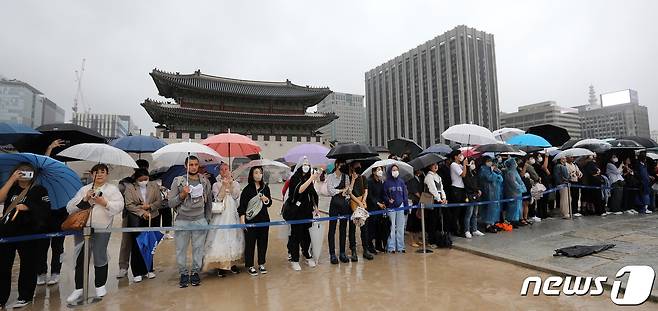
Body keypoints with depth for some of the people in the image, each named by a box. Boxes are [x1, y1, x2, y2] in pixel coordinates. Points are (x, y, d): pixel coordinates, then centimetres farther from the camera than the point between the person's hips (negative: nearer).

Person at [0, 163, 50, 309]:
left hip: (28, 232, -4)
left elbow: (46, 209, -7)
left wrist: (28, 207, -18)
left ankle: (25, 297, 17)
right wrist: (12, 179, -10)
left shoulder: (39, 190, 0)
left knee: (27, 265, 5)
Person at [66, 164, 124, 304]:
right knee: (80, 258, 4)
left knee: (100, 257, 4)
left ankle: (100, 285, 20)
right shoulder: (83, 190, 14)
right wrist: (84, 199, -9)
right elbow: (70, 208, 5)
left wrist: (104, 202, -18)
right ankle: (79, 289, 15)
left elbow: (119, 206, -7)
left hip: (101, 229, -2)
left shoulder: (112, 189, 6)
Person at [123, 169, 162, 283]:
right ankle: (137, 273, 8)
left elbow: (159, 201, 5)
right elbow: (129, 205, -5)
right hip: (136, 221, -2)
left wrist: (150, 206, -12)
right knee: (136, 246, -1)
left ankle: (148, 269, 21)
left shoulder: (154, 186, 8)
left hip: (153, 219, 2)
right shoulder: (130, 188, 3)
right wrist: (142, 212, -15)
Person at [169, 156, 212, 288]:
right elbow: (171, 203, 0)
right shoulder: (178, 181, 1)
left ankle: (195, 272, 19)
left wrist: (207, 219, 13)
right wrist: (182, 194, -15)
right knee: (181, 249, 4)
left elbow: (209, 202, 14)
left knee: (198, 248, 4)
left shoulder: (205, 181, 7)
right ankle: (184, 273, 19)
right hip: (182, 220, -1)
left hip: (200, 220, 1)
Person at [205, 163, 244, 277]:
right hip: (221, 215, -2)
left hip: (232, 214, 2)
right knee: (220, 238, -5)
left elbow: (235, 196, -7)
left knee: (233, 237, 6)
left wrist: (230, 183, -10)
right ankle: (221, 265, 5)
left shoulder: (236, 183, 9)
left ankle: (232, 263, 17)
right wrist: (224, 185, -13)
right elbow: (218, 198, -11)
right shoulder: (216, 185, 4)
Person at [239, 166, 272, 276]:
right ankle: (250, 266, 18)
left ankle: (261, 264, 25)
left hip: (264, 219, 4)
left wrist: (266, 199, -7)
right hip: (251, 220, -4)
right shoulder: (247, 189, -6)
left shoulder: (265, 187, 6)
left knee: (263, 241, 10)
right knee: (250, 243, 3)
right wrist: (242, 221, -13)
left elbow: (270, 204, 15)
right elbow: (242, 206, -7)